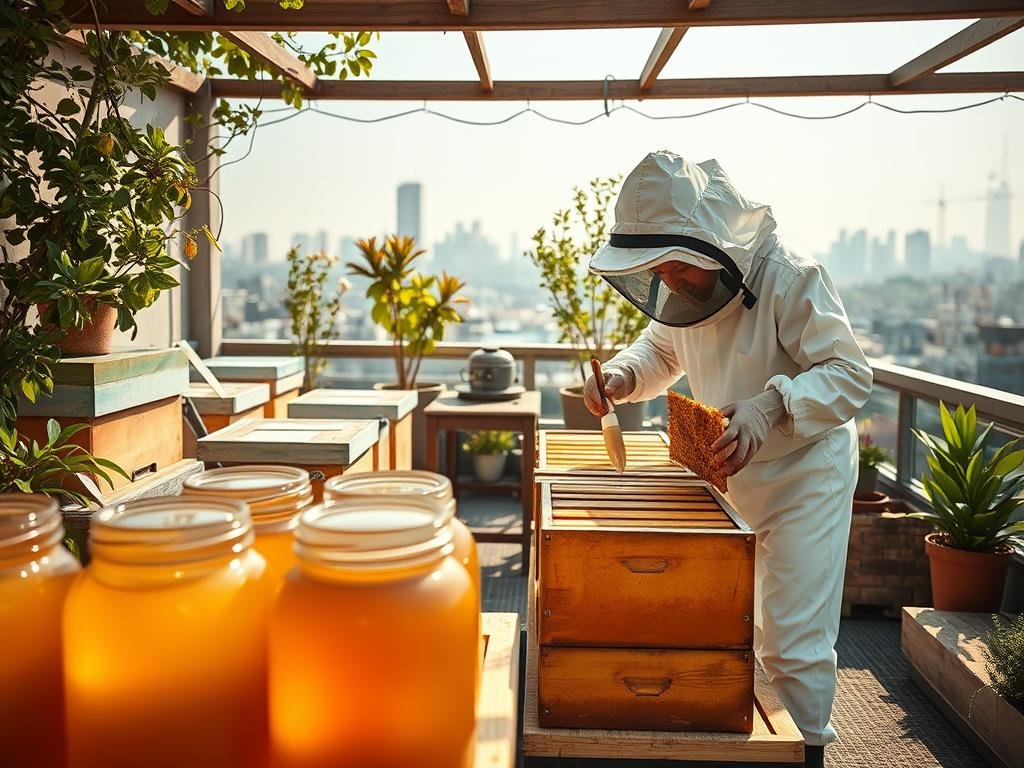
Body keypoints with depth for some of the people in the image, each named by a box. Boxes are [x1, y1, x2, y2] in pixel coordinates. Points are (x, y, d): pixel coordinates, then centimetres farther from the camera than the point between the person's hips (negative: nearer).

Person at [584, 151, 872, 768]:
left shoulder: (789, 278, -26)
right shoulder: (687, 288, -5)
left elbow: (850, 373, -26)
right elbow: (662, 351, 13)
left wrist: (771, 406, -42)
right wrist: (623, 376, -8)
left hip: (805, 475, -7)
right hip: (731, 475, 7)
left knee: (791, 637, -3)